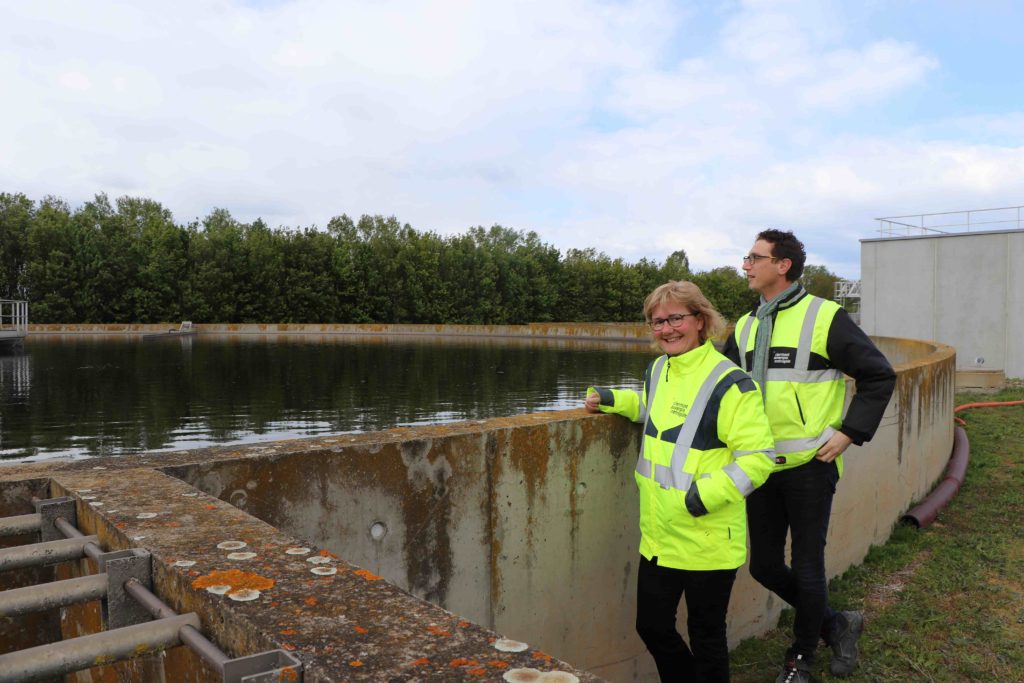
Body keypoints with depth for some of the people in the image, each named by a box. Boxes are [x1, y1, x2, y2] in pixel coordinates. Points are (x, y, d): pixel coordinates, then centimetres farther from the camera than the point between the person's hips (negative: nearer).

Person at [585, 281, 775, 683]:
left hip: (707, 540, -7)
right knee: (652, 627, 19)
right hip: (658, 537, 7)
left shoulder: (729, 384, -17)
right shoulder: (658, 369, 6)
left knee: (705, 636, 12)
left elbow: (757, 458, -18)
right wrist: (612, 400, 10)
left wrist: (705, 495, -24)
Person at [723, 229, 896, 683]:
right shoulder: (745, 327, 10)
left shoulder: (825, 317, -7)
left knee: (806, 568, 5)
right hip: (762, 467, 6)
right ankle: (836, 624, 35)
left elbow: (879, 375, -3)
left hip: (809, 465, -6)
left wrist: (850, 431, -10)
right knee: (765, 566, 11)